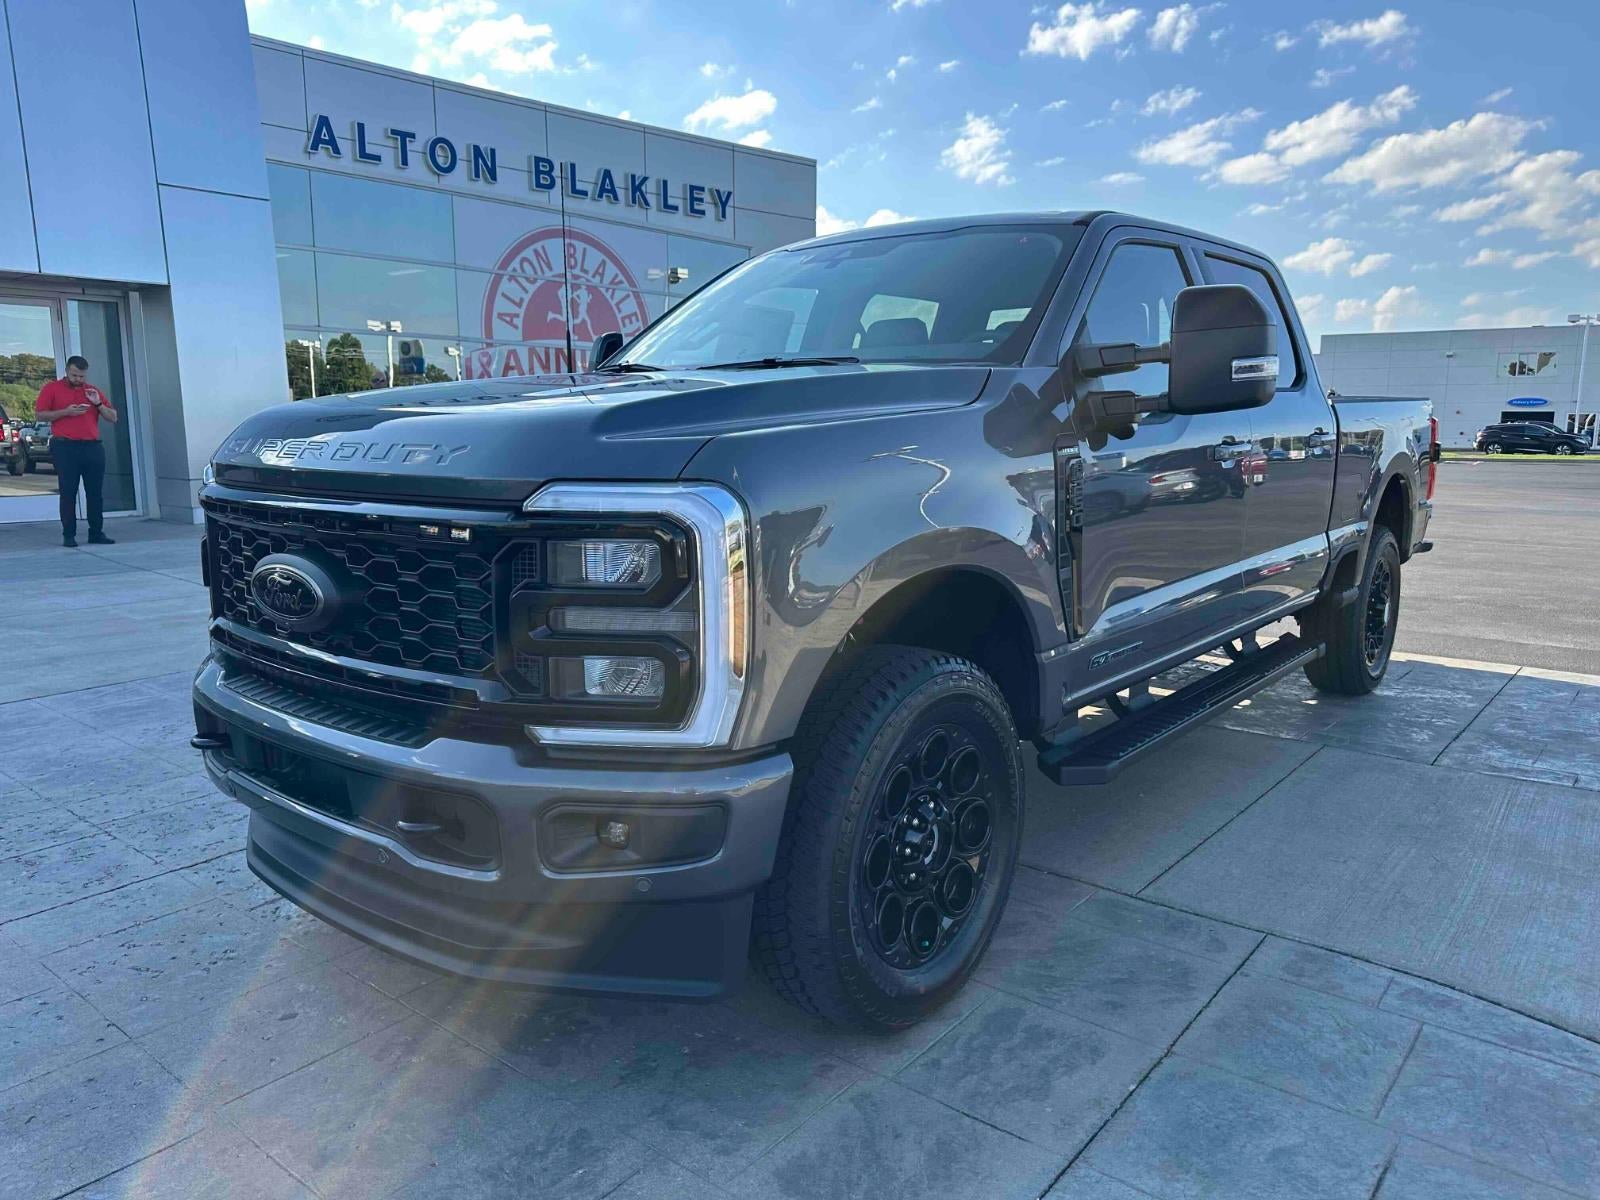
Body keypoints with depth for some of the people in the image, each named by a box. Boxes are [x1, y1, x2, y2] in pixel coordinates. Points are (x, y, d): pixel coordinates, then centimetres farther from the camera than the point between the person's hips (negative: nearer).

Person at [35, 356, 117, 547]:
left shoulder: (94, 391, 16)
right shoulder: (52, 388, 6)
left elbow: (113, 417, 13)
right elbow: (39, 414, 0)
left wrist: (98, 404, -3)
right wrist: (66, 412, -12)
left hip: (93, 447, 3)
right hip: (66, 448, -3)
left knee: (95, 492, 3)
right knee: (68, 492, -2)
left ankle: (96, 533, 9)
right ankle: (68, 535, 0)